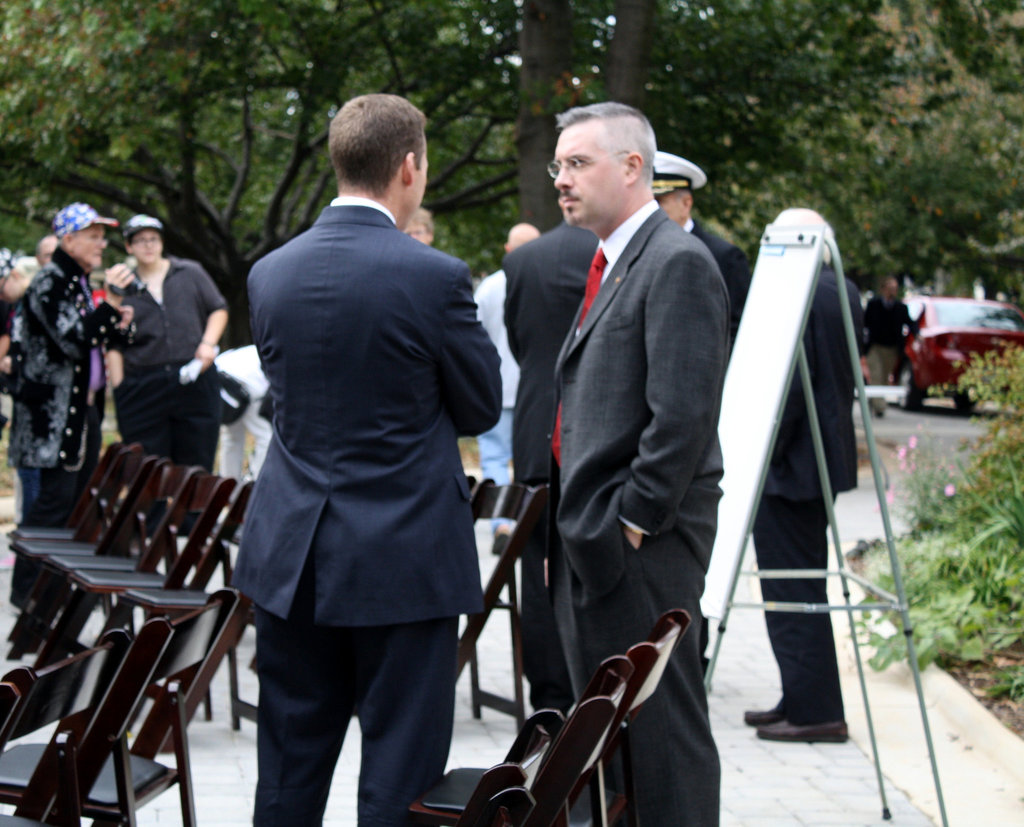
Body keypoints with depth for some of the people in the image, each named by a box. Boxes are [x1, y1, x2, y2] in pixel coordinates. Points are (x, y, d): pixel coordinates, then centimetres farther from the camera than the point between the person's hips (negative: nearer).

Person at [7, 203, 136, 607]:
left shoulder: (82, 283, 15)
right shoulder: (49, 282, -13)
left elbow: (101, 337, 25)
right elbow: (74, 341, -24)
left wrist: (121, 323, 4)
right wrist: (110, 301, -26)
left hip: (85, 405, 9)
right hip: (54, 409, -9)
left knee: (82, 494, 10)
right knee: (57, 495, -9)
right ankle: (27, 586, -2)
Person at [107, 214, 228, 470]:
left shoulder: (191, 273, 11)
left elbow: (219, 310, 15)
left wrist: (208, 343, -3)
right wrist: (118, 387, 0)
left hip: (194, 381, 0)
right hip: (142, 389, 0)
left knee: (197, 465, 2)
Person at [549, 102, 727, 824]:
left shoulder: (678, 262, -12)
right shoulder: (609, 265, 19)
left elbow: (684, 413, -20)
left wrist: (636, 520, -17)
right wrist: (570, 523, 17)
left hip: (641, 548, -10)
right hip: (590, 548, 10)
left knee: (663, 736, -4)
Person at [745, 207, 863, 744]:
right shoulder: (843, 292, 10)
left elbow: (788, 383, -23)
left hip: (791, 462, -10)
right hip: (827, 454, 10)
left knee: (792, 591, -3)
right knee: (802, 581, 17)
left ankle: (815, 710, 0)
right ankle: (803, 700, 25)